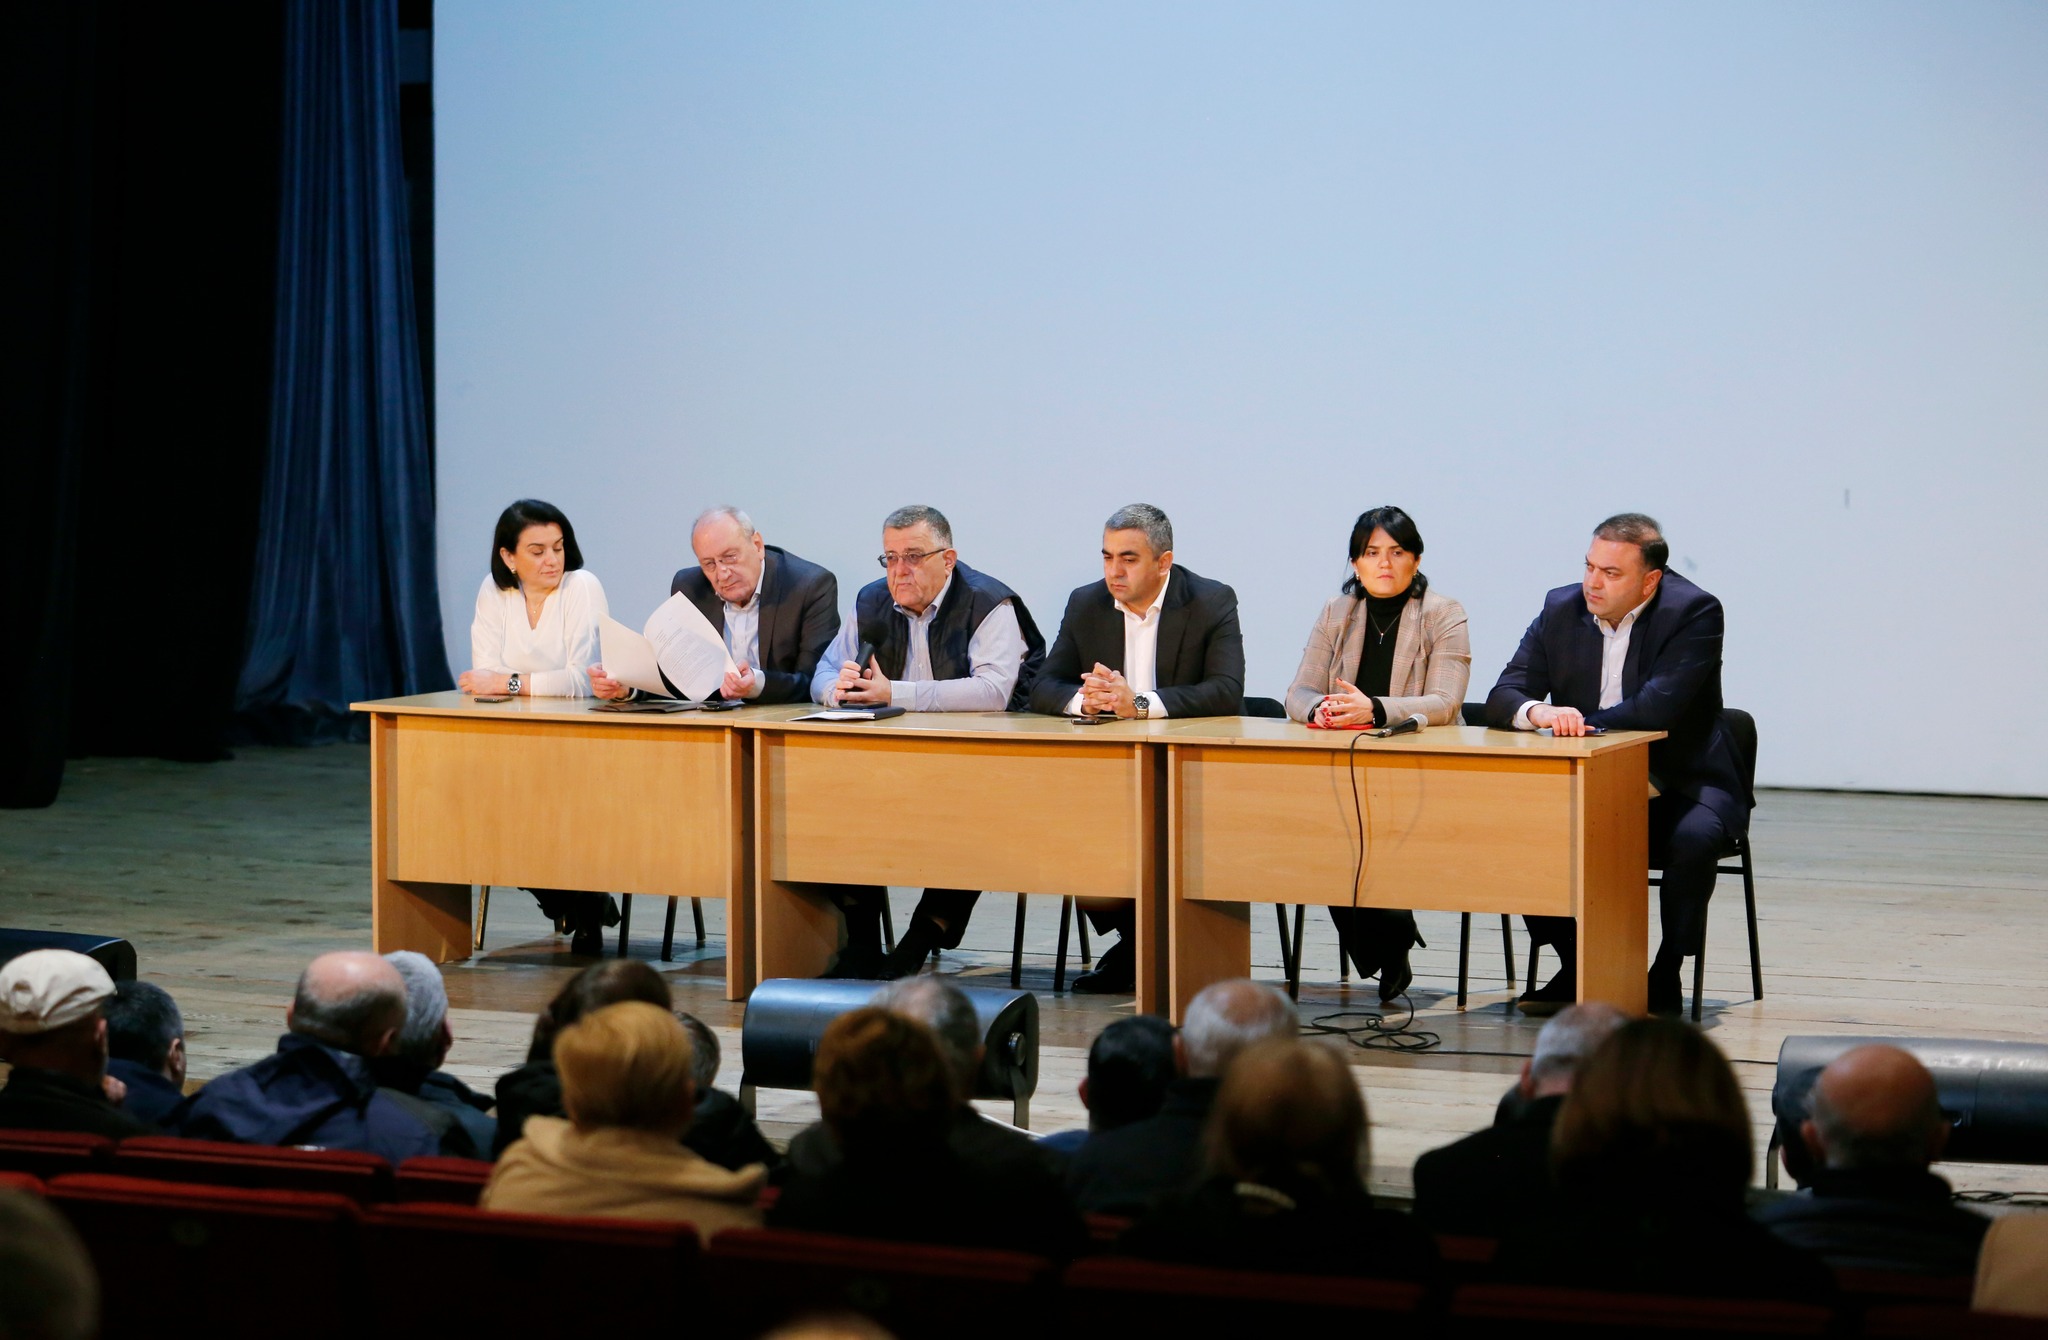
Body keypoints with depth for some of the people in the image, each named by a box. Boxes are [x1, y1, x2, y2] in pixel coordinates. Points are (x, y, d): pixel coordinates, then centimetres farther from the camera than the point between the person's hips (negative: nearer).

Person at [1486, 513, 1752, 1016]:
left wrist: (1579, 719, -20)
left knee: (1694, 837, -35)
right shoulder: (1562, 608, 0)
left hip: (1680, 782, -4)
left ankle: (1665, 978, -14)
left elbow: (1657, 708, -26)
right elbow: (1502, 699, -5)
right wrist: (1536, 711, -28)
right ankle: (1575, 968, -3)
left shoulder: (1694, 612, -14)